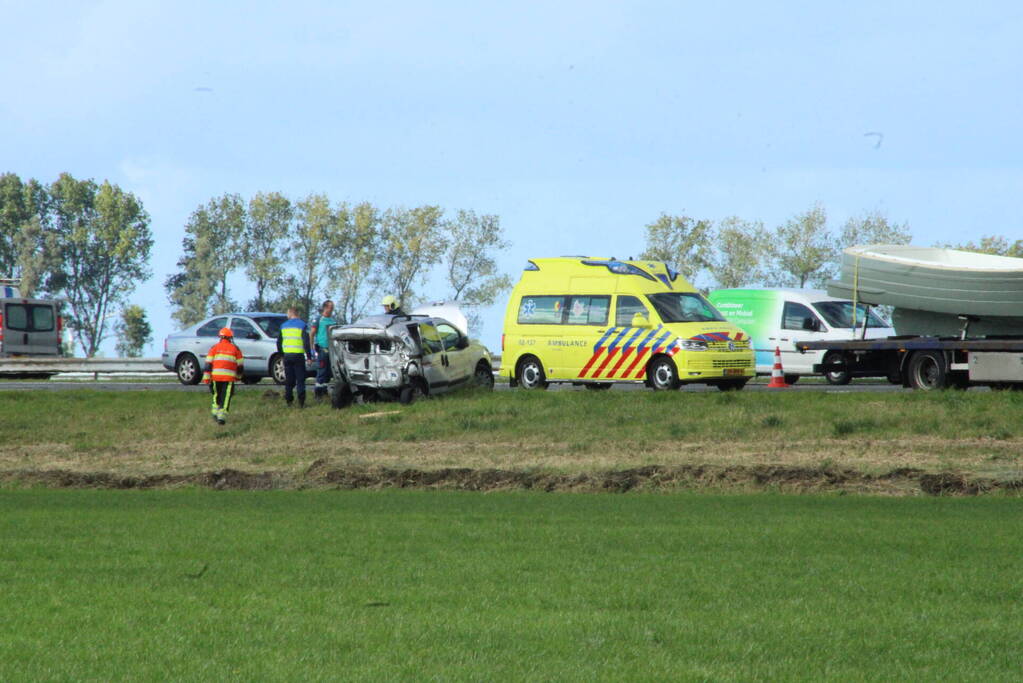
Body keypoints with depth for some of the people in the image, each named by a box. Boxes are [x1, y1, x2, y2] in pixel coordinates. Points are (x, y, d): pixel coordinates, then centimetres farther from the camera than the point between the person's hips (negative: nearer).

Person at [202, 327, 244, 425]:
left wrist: (206, 378, 0)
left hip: (216, 376, 1)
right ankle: (222, 416, -12)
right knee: (225, 398, -1)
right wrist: (238, 376, 30)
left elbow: (208, 364, 1)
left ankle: (215, 412, 26)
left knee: (217, 395, 22)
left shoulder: (214, 348, 6)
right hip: (229, 377, -1)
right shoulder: (235, 349, 8)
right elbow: (240, 365, 13)